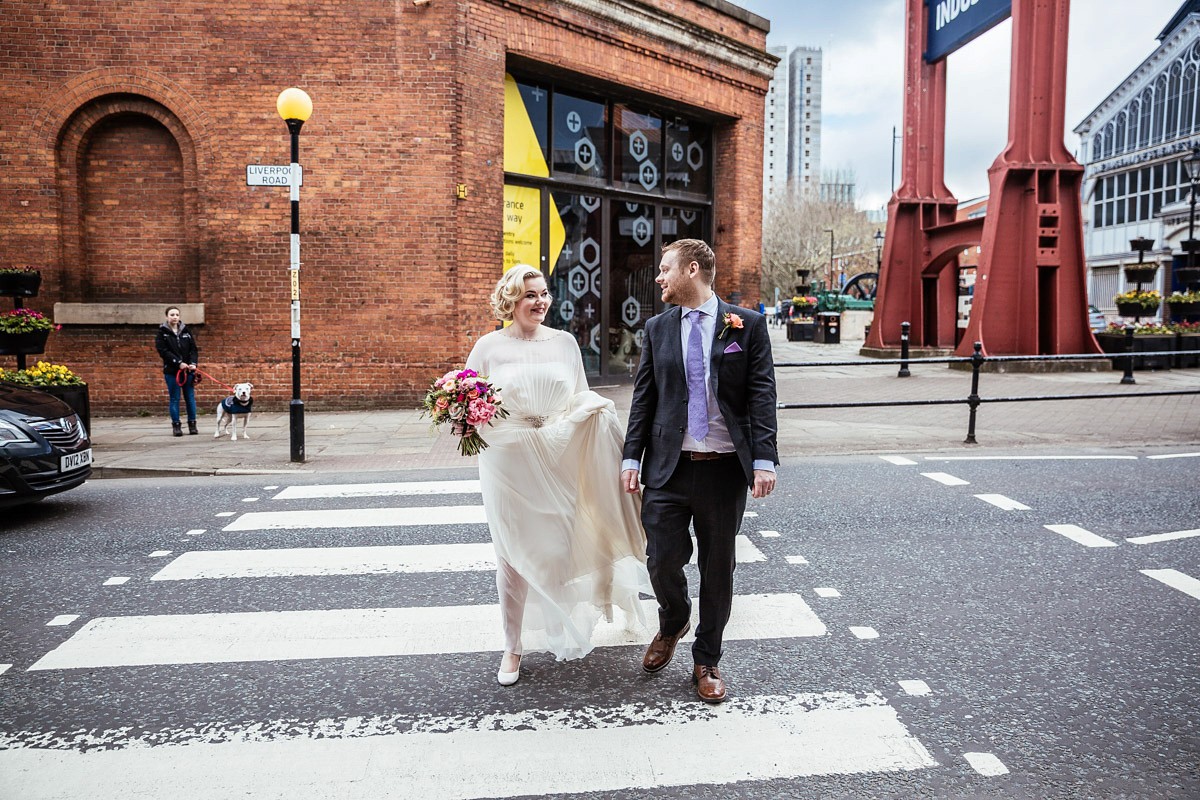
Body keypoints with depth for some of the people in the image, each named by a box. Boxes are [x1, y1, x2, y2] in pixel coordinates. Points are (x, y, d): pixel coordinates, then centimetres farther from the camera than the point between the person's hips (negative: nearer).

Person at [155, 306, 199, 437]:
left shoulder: (186, 331, 9)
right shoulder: (162, 332, 1)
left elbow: (193, 349, 6)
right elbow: (163, 351, -8)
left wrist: (193, 363, -10)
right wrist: (179, 363, -17)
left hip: (188, 370, 2)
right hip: (172, 371, -2)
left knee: (190, 397, 4)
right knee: (174, 399, 2)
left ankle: (192, 424, 12)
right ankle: (176, 426, 8)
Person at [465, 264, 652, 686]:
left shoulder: (565, 342, 7)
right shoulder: (489, 346, 0)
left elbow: (581, 398, 15)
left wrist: (598, 409, -5)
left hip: (560, 462, 2)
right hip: (508, 463, -2)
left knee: (558, 550, 7)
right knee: (512, 554, 3)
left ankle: (561, 632, 31)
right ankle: (513, 648, 19)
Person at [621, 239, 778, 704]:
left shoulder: (748, 325, 0)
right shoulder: (657, 328, 7)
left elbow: (762, 395, -4)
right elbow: (643, 398, 8)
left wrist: (764, 460, -11)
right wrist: (632, 457, 2)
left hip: (725, 469, -1)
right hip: (668, 469, 2)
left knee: (718, 569, 9)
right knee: (663, 561, 1)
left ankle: (706, 661, 28)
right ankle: (673, 624, 35)